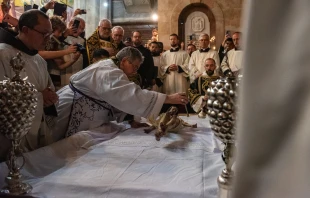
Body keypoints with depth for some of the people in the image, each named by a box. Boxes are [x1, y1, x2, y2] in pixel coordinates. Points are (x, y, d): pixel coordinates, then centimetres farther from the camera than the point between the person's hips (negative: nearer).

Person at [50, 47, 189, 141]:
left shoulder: (109, 67, 9)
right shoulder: (109, 72, -24)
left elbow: (122, 99, 11)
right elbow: (134, 95, -35)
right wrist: (169, 98, -35)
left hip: (83, 114, 10)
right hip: (70, 112, -10)